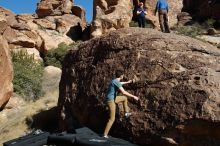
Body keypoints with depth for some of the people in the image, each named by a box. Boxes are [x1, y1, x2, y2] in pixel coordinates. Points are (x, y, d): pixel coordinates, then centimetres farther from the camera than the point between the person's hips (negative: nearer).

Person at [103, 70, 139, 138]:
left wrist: (127, 82, 49)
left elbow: (120, 83, 35)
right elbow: (124, 92, -28)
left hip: (112, 99, 9)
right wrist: (133, 96, -19)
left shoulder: (115, 81, 9)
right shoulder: (116, 82, -21)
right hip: (111, 101, -9)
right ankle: (105, 134, 2)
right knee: (112, 119, -3)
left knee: (125, 98, 26)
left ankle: (126, 113, 32)